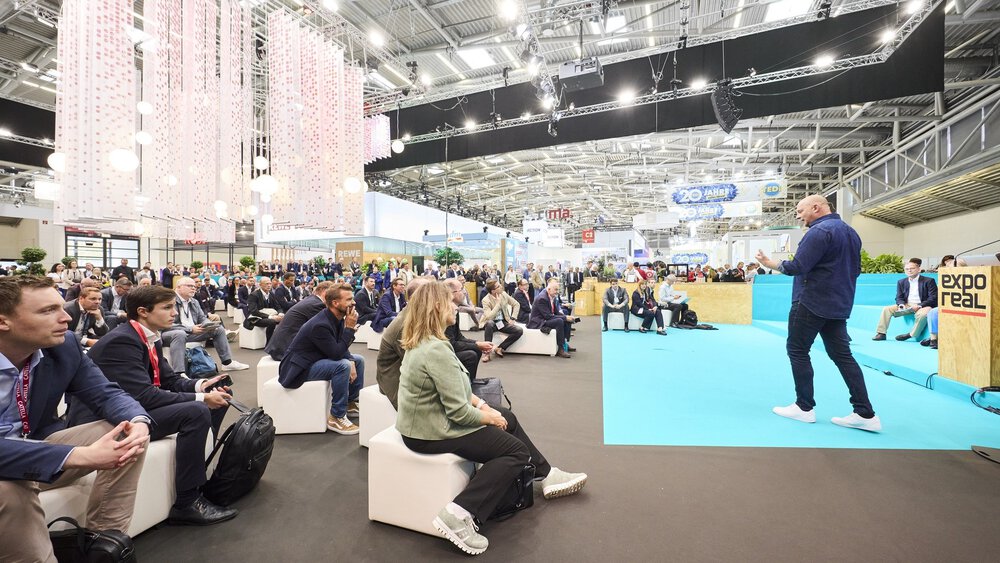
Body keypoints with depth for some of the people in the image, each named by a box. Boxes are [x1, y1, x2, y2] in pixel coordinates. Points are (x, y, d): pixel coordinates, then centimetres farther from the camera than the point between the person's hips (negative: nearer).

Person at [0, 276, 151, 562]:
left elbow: (107, 394, -6)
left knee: (131, 435, -14)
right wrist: (81, 456, -42)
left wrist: (138, 422, -29)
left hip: (41, 443, 5)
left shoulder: (64, 345, -10)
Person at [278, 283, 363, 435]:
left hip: (318, 360, 9)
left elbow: (341, 348, 6)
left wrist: (350, 361, -12)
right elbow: (336, 353, -27)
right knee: (343, 366, -30)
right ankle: (337, 417, -17)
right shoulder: (320, 325, -29)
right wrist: (350, 328, -25)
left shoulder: (337, 318, -2)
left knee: (358, 360, 7)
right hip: (301, 367, -9)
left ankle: (351, 402, 22)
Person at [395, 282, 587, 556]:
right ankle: (459, 515, -10)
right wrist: (488, 417, -9)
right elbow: (459, 412, -27)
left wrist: (480, 403, 4)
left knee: (508, 419, 18)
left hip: (428, 419, 10)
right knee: (517, 451, -5)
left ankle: (547, 475, 31)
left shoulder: (421, 342, 5)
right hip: (431, 432, -10)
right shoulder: (436, 350, -29)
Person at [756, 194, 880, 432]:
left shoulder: (819, 231, -15)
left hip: (812, 303, -9)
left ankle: (804, 407, 8)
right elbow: (856, 270, 23)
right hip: (839, 305, 9)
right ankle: (865, 414, 10)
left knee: (797, 351, 2)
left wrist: (770, 263, -7)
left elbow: (797, 267, -21)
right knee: (842, 354, 11)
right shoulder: (851, 232, 16)